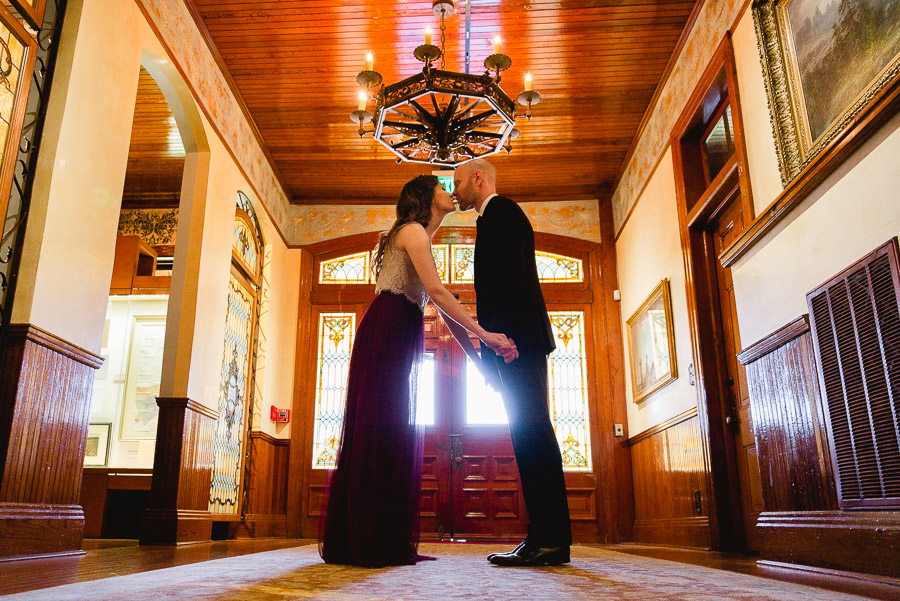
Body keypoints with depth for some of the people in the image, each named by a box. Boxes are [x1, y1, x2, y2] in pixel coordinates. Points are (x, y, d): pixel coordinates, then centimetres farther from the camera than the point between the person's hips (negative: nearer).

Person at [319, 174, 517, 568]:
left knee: (395, 436, 7)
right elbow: (437, 291, -15)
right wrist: (484, 334, -17)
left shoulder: (423, 242, 26)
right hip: (386, 332, -9)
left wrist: (479, 359, 15)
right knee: (381, 432, -10)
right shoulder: (412, 231, -1)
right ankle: (370, 545, -5)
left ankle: (389, 545, 12)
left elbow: (446, 313, 21)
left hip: (400, 340, 9)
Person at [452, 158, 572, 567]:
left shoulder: (501, 211, 0)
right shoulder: (496, 217, 29)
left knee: (531, 431, -12)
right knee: (529, 433, 5)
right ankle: (546, 536, 7)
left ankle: (550, 538, -10)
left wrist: (497, 338, -22)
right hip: (514, 344, 10)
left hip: (517, 336, -10)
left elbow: (511, 274, -15)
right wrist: (492, 346, 18)